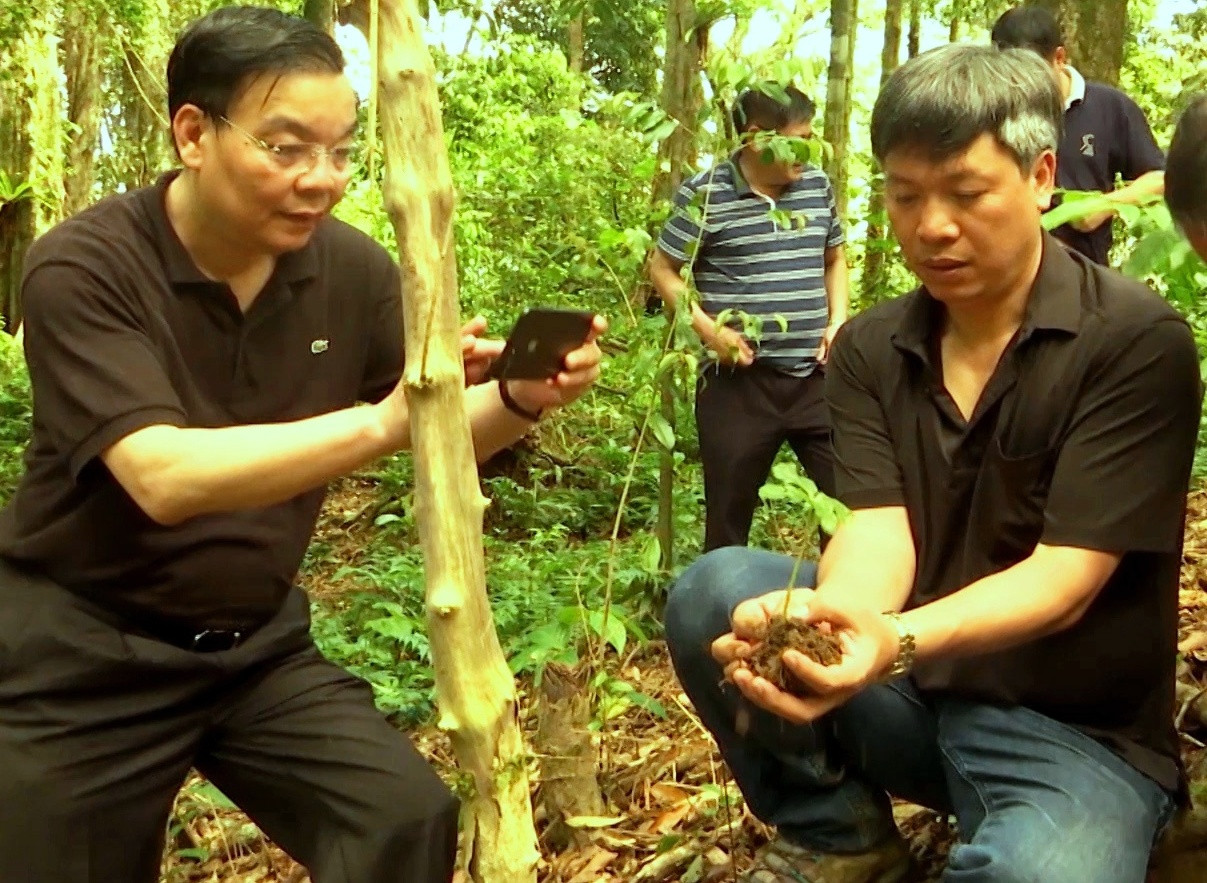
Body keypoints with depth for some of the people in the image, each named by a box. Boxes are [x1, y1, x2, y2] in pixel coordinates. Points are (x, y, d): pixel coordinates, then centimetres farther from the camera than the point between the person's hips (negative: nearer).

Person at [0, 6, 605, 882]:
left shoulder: (354, 268, -7)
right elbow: (165, 477, -33)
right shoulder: (83, 269, -20)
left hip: (257, 642, 4)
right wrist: (382, 423, -43)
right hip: (84, 659, -3)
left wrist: (519, 400, -21)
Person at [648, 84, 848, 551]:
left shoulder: (818, 186, 7)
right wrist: (707, 327, -11)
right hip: (739, 381, -4)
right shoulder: (704, 195, -8)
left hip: (816, 377, 4)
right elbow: (663, 269, 1)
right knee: (729, 513, 7)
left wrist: (838, 320, 7)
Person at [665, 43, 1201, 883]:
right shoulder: (869, 348, 3)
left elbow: (1067, 575, -19)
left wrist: (899, 641, -39)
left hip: (1076, 728, -4)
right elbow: (879, 528, -11)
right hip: (911, 691, 5)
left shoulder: (1136, 341, -12)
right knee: (715, 592, -18)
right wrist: (827, 618, -36)